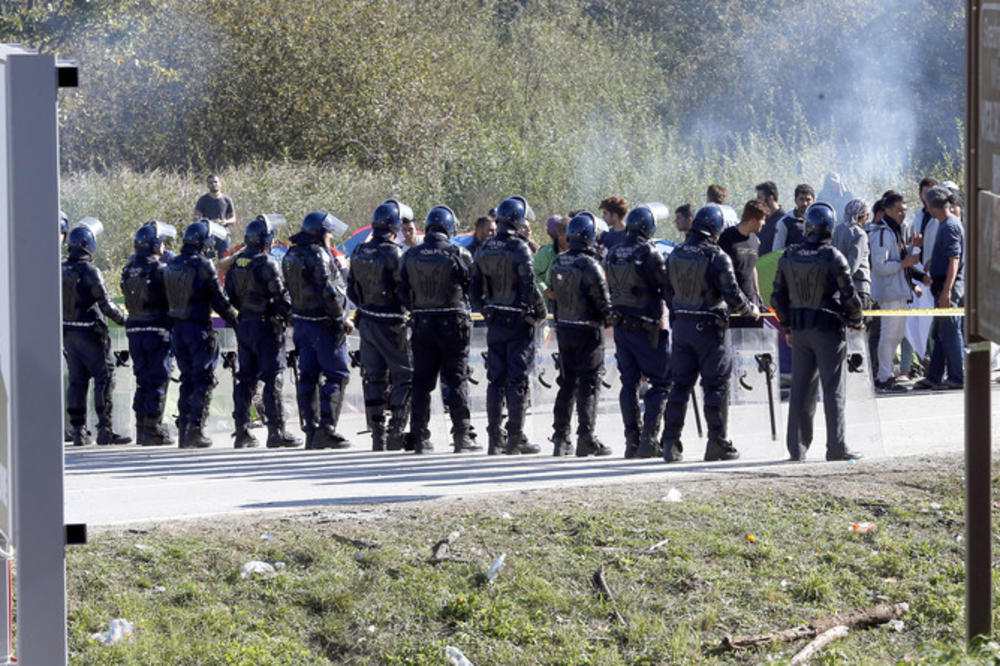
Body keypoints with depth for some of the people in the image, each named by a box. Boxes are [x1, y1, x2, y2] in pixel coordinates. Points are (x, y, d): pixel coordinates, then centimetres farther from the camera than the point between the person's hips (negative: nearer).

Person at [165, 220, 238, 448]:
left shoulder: (172, 266, 6)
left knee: (187, 379, 14)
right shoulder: (203, 266, -14)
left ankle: (183, 429, 12)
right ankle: (196, 429, -6)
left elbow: (167, 299, 12)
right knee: (203, 380, 0)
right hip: (199, 328, -6)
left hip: (178, 327, 6)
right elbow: (219, 301, -12)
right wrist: (235, 321, -1)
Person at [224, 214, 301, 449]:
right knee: (273, 378, -5)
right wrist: (290, 315, 0)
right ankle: (276, 431, -6)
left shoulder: (236, 264, 8)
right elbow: (281, 297, -15)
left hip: (243, 326, 7)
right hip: (266, 325, -7)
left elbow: (230, 297, 14)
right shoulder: (266, 264, -15)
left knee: (245, 378, 12)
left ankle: (242, 431, 13)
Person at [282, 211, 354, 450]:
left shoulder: (291, 256, 11)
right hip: (324, 323, -8)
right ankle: (327, 429, -9)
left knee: (307, 376, 10)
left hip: (301, 323, 8)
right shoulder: (319, 255, -16)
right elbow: (328, 291, -20)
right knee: (336, 375, -2)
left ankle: (310, 430, 11)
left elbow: (290, 290, 14)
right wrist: (342, 318, -11)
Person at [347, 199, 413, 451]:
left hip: (366, 322, 7)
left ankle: (377, 434, 12)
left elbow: (351, 290, 13)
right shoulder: (393, 254, -18)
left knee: (374, 378, 11)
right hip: (391, 324, -7)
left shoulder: (359, 252, 5)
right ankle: (396, 432, -3)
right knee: (403, 376, 2)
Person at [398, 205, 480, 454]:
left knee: (421, 380, 8)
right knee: (456, 380, 0)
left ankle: (419, 437, 9)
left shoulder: (411, 256, 3)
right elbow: (474, 285, -2)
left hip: (422, 323, 3)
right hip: (453, 322, -3)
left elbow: (403, 293, 7)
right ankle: (462, 435, -2)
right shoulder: (458, 254, -9)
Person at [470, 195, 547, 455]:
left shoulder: (485, 249, 8)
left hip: (495, 323, 6)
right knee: (517, 380, -2)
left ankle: (494, 438, 10)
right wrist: (540, 312, -4)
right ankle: (515, 438, -2)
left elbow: (474, 289, 11)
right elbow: (529, 287, -18)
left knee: (495, 380, 9)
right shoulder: (518, 248, -13)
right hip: (519, 322, -6)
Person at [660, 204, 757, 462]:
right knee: (716, 385, 3)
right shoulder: (716, 257, -14)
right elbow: (732, 295, -15)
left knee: (680, 384, 10)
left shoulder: (676, 255, 6)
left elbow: (667, 292, 14)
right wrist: (750, 310, 3)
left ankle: (671, 442, 7)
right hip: (708, 326, -6)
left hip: (680, 325, 6)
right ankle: (717, 443, 3)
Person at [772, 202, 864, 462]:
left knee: (800, 389, 10)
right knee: (833, 390, 1)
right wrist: (856, 321, 7)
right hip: (829, 330, -4)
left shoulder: (789, 257, 2)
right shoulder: (833, 258, -13)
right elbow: (849, 296, -11)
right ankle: (836, 447, 1)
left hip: (799, 331, 4)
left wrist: (788, 326, 21)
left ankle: (797, 447, 12)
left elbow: (778, 296, 9)